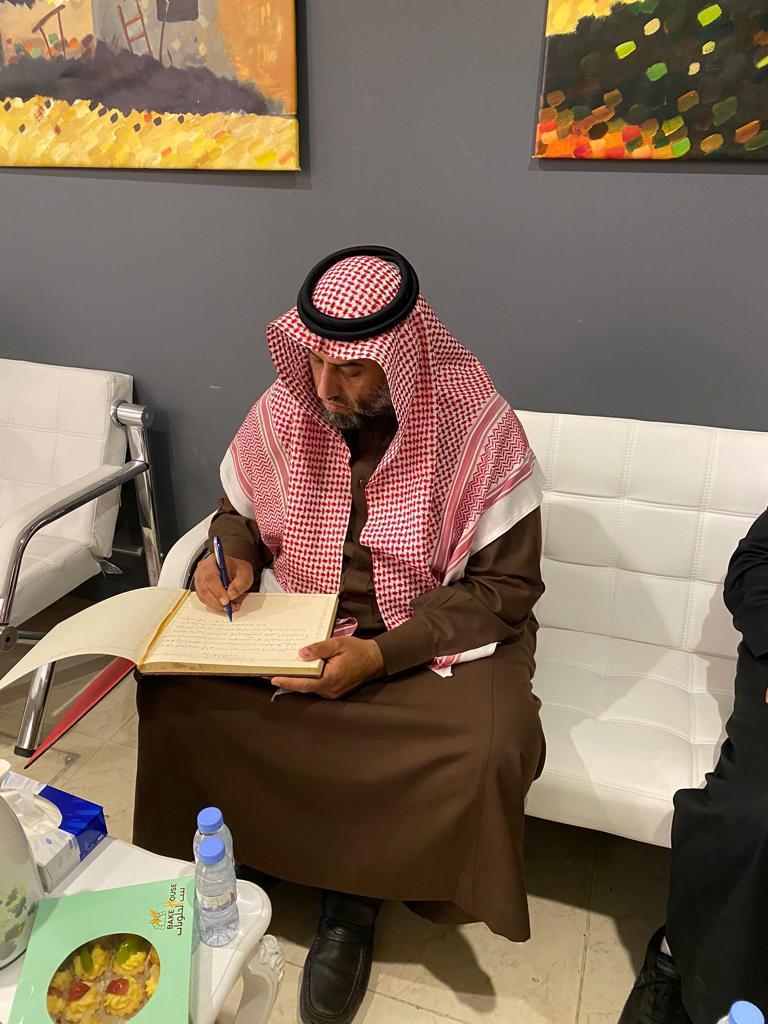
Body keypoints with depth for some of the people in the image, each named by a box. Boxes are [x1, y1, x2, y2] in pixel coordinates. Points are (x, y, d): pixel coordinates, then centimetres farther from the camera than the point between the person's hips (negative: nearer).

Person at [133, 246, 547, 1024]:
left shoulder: (480, 427, -18)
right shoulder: (284, 407, -7)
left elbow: (506, 587, -14)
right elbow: (240, 509, 11)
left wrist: (382, 654, -24)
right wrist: (230, 554, -13)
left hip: (436, 632, -2)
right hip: (294, 617, 3)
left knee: (488, 751, -29)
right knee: (172, 690, -17)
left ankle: (353, 894, 0)